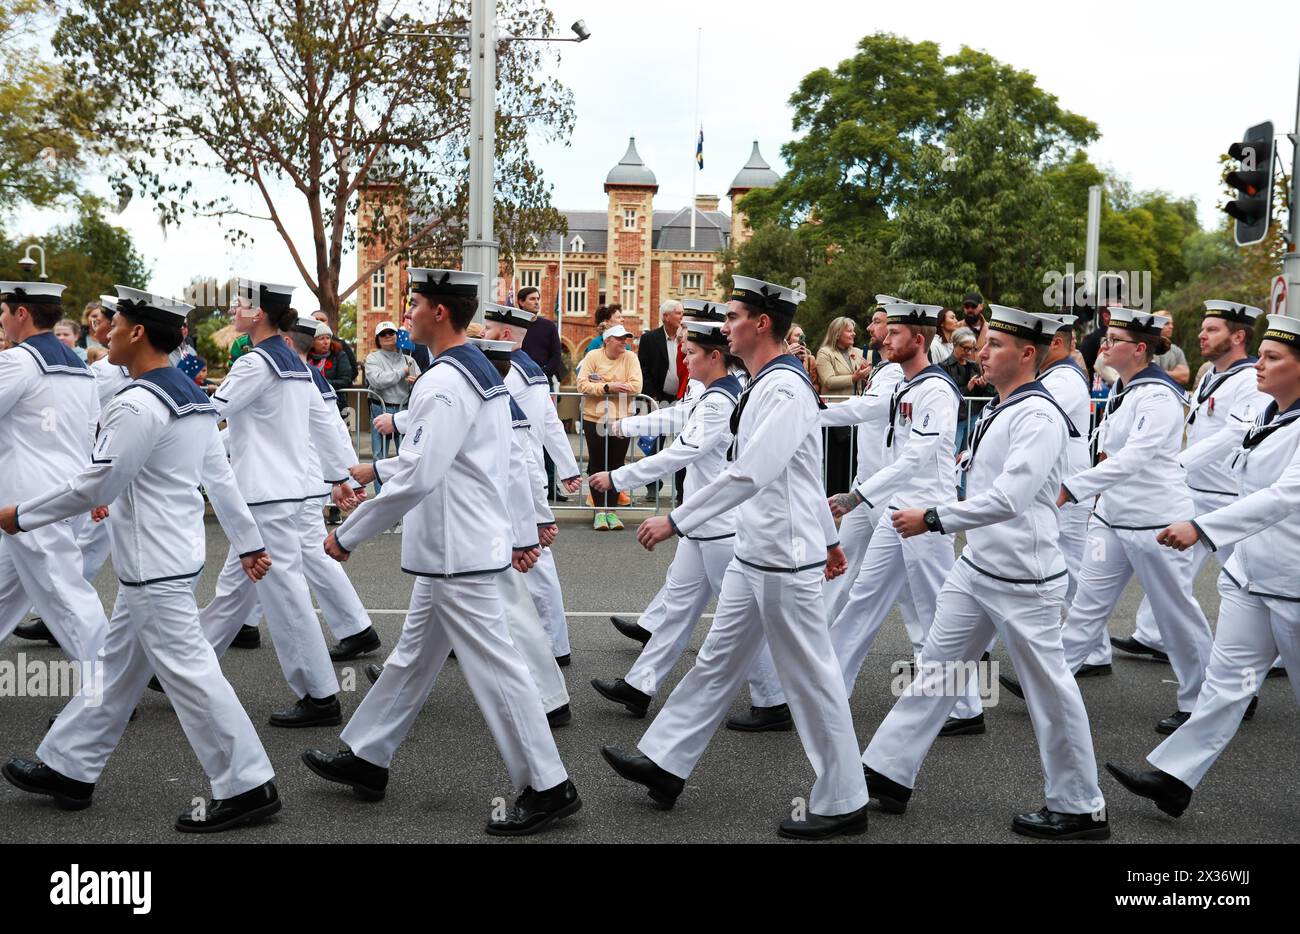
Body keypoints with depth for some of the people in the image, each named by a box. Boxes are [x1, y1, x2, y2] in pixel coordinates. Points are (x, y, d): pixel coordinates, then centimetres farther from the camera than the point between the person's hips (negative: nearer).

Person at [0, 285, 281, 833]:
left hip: (155, 565, -10)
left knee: (188, 673, -5)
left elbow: (95, 484, -19)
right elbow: (220, 477, 13)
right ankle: (68, 770, 30)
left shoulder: (137, 404, -19)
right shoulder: (192, 398, 10)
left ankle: (246, 788, 1)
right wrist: (249, 542, 16)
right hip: (162, 557, 10)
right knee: (117, 666, 18)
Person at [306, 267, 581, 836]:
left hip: (457, 554, -11)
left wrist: (347, 535, -19)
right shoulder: (482, 372, 12)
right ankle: (365, 758, 33)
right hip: (455, 547, 11)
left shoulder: (444, 383, -21)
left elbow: (417, 478, -27)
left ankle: (547, 789, 5)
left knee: (493, 667, -3)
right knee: (413, 657, 19)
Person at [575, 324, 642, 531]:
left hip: (621, 420, 1)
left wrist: (599, 385, -14)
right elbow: (582, 384, -12)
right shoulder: (593, 356, -3)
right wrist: (608, 387, -21)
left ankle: (611, 510, 13)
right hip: (594, 418, -1)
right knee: (597, 465, 4)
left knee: (616, 465, 5)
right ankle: (599, 511, 10)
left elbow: (636, 386, -13)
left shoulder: (630, 358, 0)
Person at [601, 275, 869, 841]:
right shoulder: (770, 384, 12)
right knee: (717, 662, 16)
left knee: (810, 679, 1)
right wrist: (829, 539, 27)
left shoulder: (784, 389, -20)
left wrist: (676, 521, -26)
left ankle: (841, 804, 13)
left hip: (784, 561, -10)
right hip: (754, 557, 10)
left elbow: (750, 474, -29)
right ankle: (665, 763, 27)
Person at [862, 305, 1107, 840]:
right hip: (976, 568, 9)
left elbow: (1010, 498, -28)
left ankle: (1080, 809, 17)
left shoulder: (1038, 416, -19)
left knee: (1049, 690, 3)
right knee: (937, 667, 12)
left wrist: (932, 520, -25)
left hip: (1021, 581, -9)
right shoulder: (1001, 410, 9)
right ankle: (888, 773, 21)